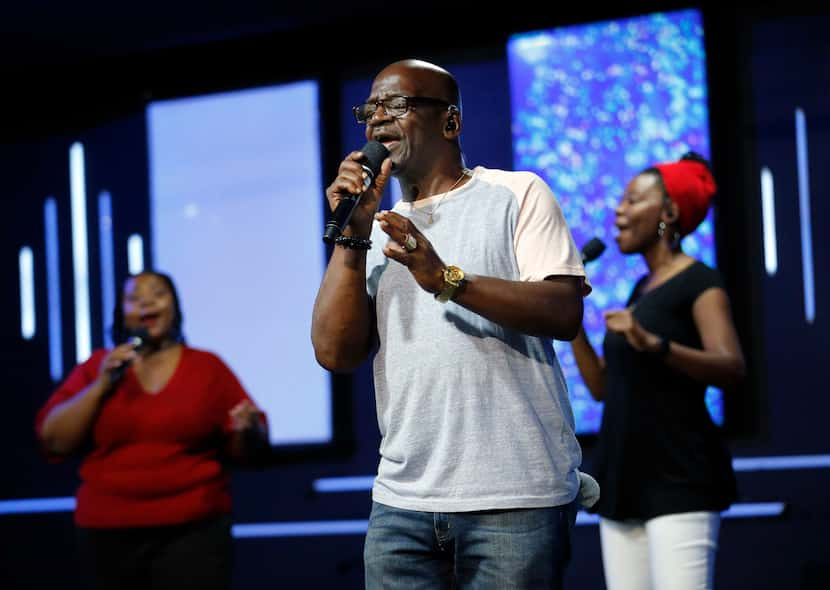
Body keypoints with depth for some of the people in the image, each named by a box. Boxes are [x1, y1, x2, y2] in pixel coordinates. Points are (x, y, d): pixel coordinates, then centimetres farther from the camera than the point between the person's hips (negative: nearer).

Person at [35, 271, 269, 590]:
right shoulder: (97, 367, 7)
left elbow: (249, 452, 8)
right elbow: (53, 441, 0)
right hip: (109, 533, 1)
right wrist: (101, 386, -9)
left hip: (193, 531, -1)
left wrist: (247, 430, -15)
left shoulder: (208, 367, 6)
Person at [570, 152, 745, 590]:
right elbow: (603, 387, 19)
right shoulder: (641, 288, 18)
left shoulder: (698, 283, -6)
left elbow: (731, 367, -22)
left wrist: (655, 345, -35)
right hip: (625, 478, 8)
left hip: (679, 479, -8)